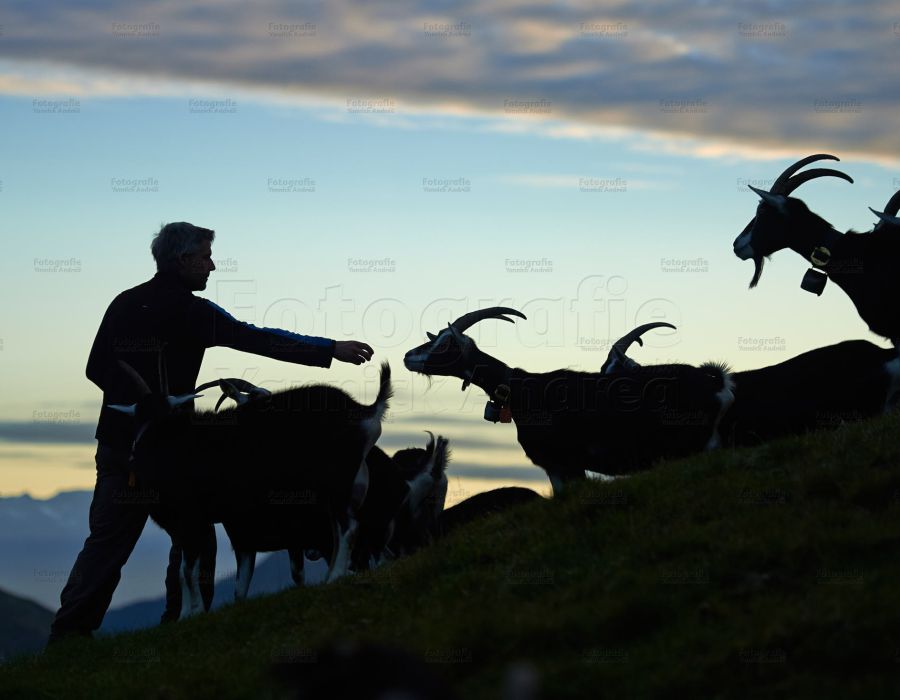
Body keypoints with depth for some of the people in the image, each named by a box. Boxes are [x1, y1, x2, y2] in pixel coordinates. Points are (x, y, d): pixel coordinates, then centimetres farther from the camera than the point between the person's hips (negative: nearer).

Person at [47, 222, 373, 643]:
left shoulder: (124, 303, 11)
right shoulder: (189, 310, -10)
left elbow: (96, 370, 16)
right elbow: (257, 340, -16)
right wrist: (330, 350, -15)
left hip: (116, 442, 6)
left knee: (107, 539, 6)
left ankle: (69, 630, -1)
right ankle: (183, 622, 10)